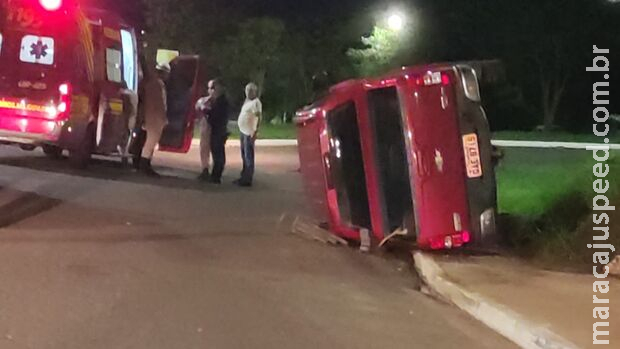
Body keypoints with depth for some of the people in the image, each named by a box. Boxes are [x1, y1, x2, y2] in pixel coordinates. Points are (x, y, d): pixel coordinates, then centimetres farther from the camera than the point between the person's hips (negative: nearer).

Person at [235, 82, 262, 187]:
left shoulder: (256, 102, -13)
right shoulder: (247, 101, 15)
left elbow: (258, 118, -21)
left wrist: (255, 132, -28)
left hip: (249, 133, -10)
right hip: (243, 131, 10)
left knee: (248, 156, -7)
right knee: (244, 155, 18)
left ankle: (247, 180, -5)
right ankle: (244, 176, 29)